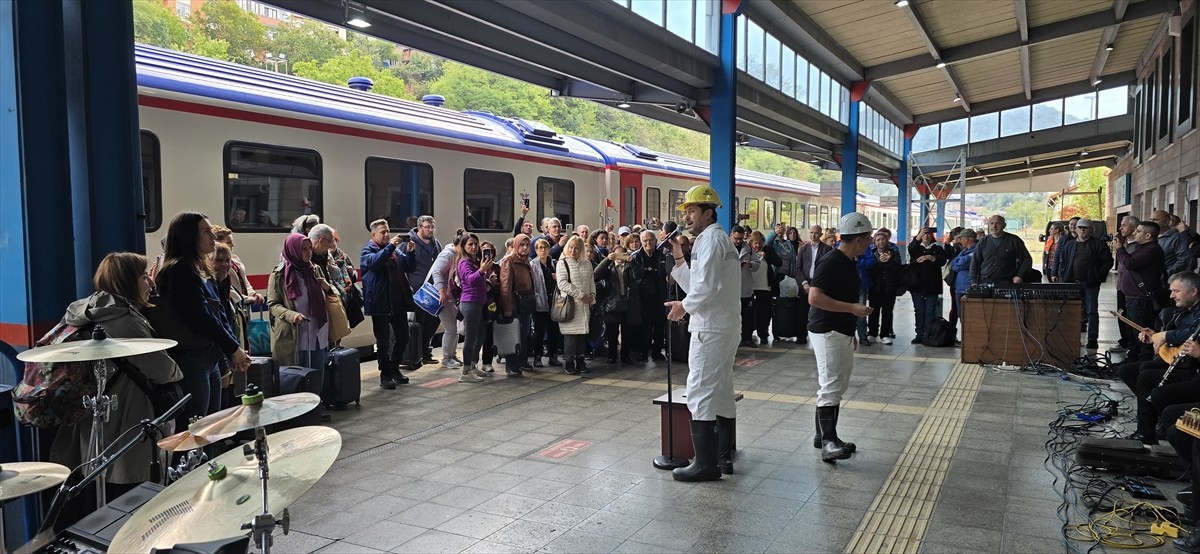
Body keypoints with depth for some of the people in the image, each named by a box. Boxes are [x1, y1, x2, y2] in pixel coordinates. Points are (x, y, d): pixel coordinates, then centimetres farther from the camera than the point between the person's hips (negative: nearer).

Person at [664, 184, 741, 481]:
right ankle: (723, 457, 21)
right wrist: (678, 259, 11)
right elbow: (695, 285, 18)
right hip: (725, 327, 11)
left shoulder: (710, 239, -11)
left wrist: (684, 305, -7)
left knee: (701, 393, -7)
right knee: (722, 392, 13)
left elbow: (706, 287, -22)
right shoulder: (720, 239, 21)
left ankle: (706, 464, -4)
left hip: (710, 329, -11)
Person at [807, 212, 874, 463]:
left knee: (837, 387, 13)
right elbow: (814, 297, -23)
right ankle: (828, 442, -14)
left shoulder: (850, 263, 14)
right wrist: (852, 308, -22)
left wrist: (851, 334, 24)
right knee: (831, 387, -13)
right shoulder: (831, 262, -16)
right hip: (827, 332, -10)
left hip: (842, 333, 10)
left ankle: (826, 436, 20)